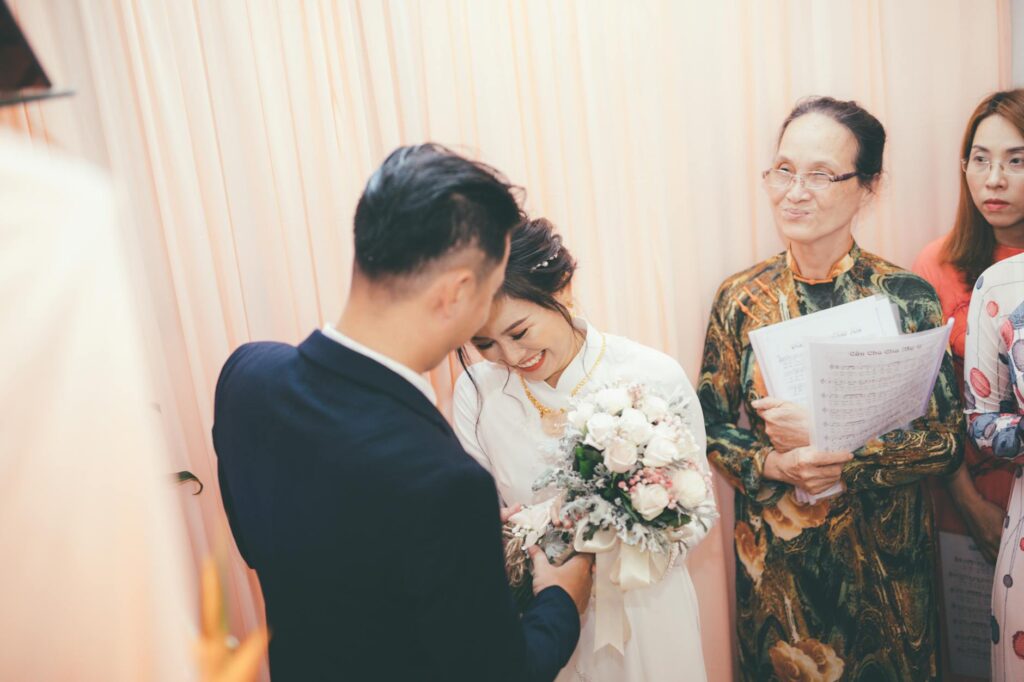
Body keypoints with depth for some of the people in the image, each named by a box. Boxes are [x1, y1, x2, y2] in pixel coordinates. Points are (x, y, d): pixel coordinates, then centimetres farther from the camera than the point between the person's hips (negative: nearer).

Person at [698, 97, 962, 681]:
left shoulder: (908, 296, -11)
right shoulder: (742, 299, -6)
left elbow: (946, 440, -11)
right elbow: (714, 428, -1)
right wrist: (773, 463, -19)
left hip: (884, 554, -1)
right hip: (775, 558, 1)